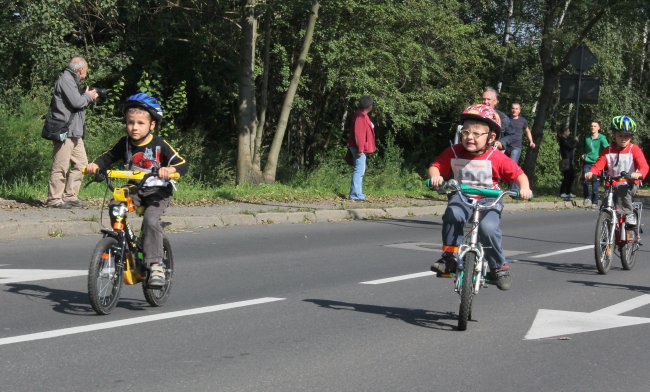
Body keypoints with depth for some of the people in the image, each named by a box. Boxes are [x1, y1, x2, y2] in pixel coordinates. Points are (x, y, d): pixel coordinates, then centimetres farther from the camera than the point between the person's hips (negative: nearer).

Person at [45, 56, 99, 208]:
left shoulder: (73, 80, 20)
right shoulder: (65, 79, -11)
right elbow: (76, 102, -19)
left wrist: (89, 98, 9)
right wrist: (88, 96, -3)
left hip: (75, 132, 10)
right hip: (64, 131, -10)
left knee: (81, 164, 11)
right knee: (61, 167, -7)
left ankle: (70, 196, 17)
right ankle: (54, 199, -2)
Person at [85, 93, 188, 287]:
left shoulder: (160, 145, -11)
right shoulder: (125, 143, 2)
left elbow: (182, 164, -16)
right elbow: (108, 157, 12)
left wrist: (170, 169, -39)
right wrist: (94, 165, -9)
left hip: (158, 191, -4)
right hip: (135, 189, 5)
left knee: (150, 219, -29)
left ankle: (155, 265, -22)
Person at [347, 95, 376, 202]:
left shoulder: (363, 115, 16)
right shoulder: (361, 116, -16)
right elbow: (359, 133, -23)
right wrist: (360, 149, -25)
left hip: (361, 148, 11)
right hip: (359, 148, -11)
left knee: (360, 170, 15)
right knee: (359, 170, -11)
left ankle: (357, 194, 20)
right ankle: (355, 195, -13)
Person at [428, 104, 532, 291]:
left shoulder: (496, 157, -12)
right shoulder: (453, 152, -6)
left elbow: (518, 174, -7)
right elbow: (435, 166, 0)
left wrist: (524, 188, -26)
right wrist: (435, 176, -23)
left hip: (489, 199, -2)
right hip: (461, 196, 2)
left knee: (488, 228, -29)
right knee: (452, 215, -32)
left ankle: (499, 267, -5)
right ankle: (450, 257, -16)